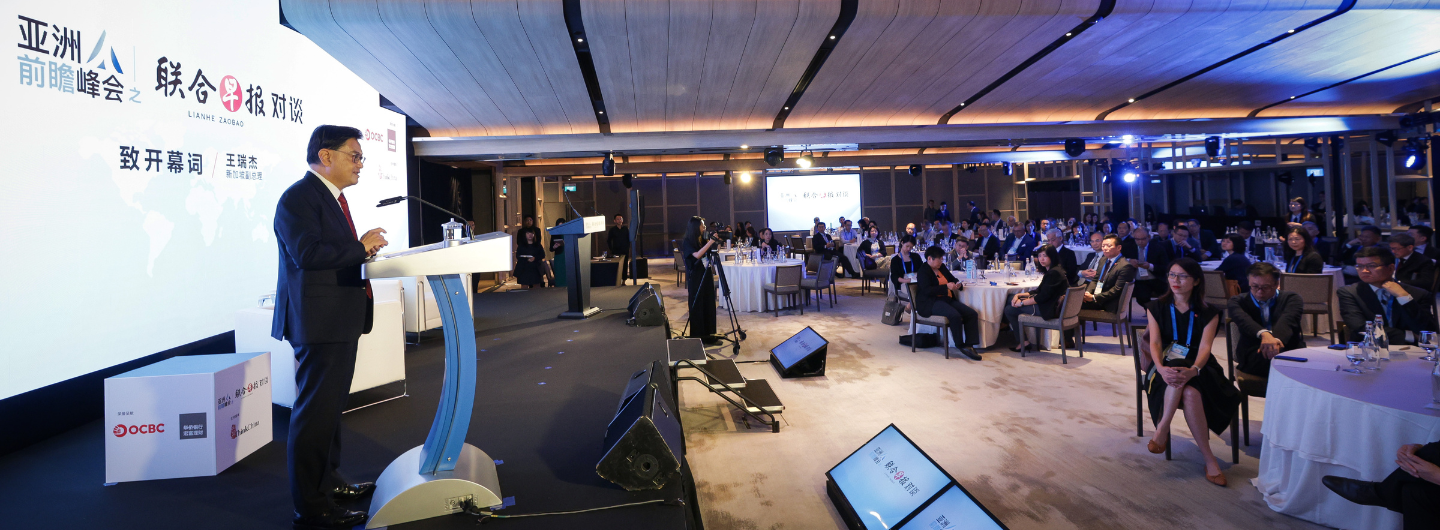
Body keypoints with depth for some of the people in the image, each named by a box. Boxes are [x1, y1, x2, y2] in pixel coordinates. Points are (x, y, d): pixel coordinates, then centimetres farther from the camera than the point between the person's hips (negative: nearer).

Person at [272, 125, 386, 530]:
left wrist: (363, 253, 5)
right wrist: (361, 246, -20)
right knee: (315, 412, -4)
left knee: (331, 407, 21)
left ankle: (329, 481, 36)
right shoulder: (298, 197, -14)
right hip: (318, 322, -11)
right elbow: (306, 253, -27)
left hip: (341, 321, 11)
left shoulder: (332, 197, 17)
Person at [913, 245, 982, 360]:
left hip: (947, 300, 9)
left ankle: (969, 345, -13)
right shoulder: (923, 271, -5)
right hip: (930, 303, -9)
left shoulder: (941, 267, 19)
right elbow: (927, 290, -18)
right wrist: (946, 287, -21)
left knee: (972, 314, -12)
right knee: (955, 315, -34)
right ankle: (960, 346, -17)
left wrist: (957, 284, 6)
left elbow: (952, 278, 32)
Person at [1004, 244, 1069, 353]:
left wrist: (1022, 303, -13)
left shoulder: (1054, 273, -20)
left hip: (1049, 310, -11)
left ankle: (1023, 342, 8)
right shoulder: (1050, 271, 13)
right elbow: (1039, 291, 15)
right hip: (1050, 306, 11)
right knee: (1010, 299, 13)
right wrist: (1019, 295, 3)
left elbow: (1042, 297, -22)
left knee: (1009, 310, -6)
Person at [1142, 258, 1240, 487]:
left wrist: (1193, 370, -34)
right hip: (1165, 367, 1)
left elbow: (1205, 346, -11)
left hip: (1198, 367, 0)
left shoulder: (1208, 313, 4)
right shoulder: (1156, 308, 7)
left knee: (1190, 391, -38)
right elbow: (1154, 342, -6)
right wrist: (1161, 368, -28)